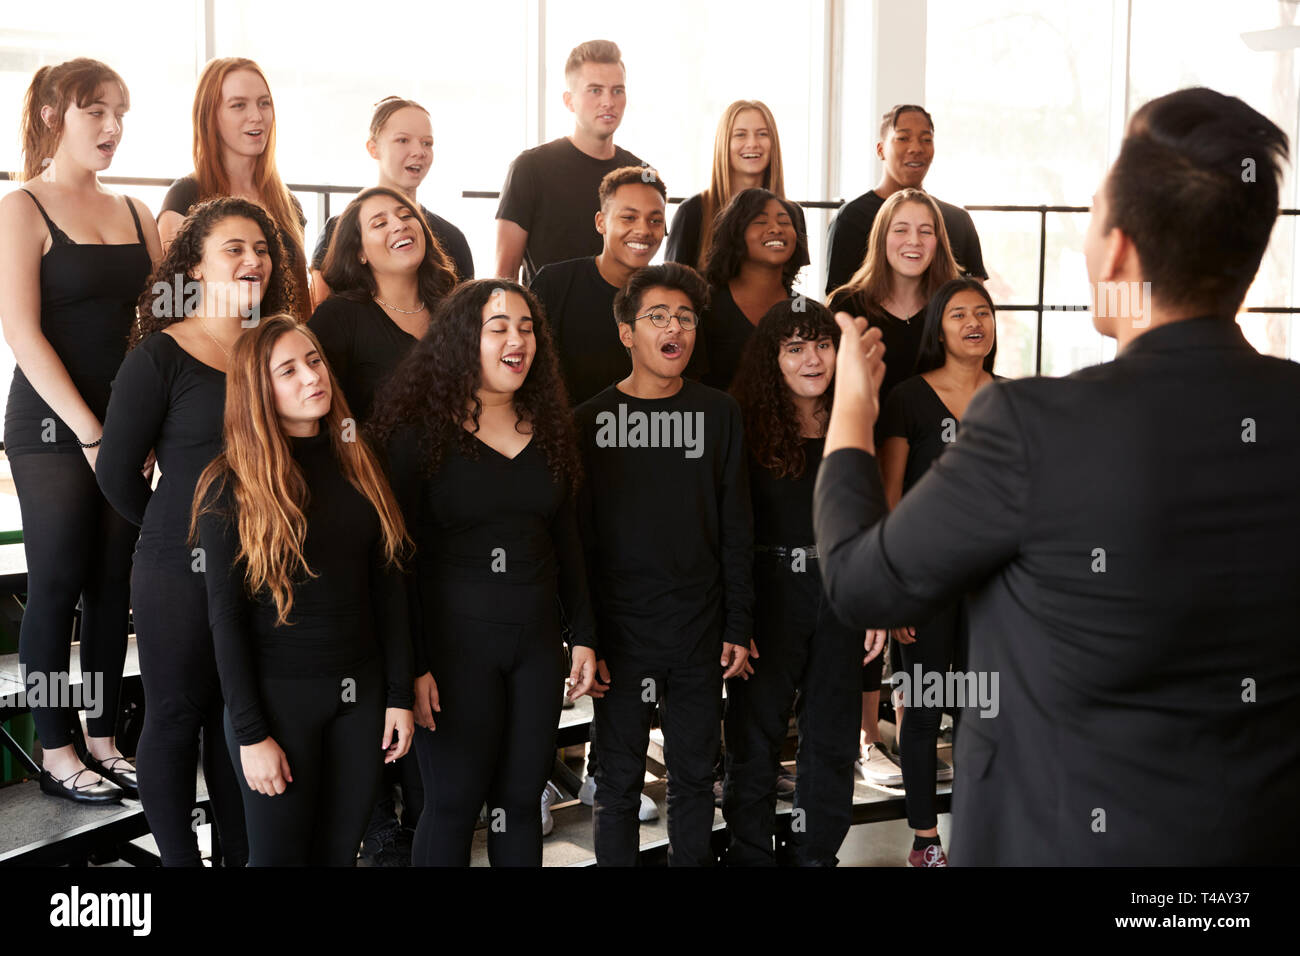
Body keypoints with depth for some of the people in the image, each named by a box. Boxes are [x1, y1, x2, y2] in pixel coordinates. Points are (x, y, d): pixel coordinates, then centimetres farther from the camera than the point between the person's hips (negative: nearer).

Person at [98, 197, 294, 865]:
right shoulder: (159, 356, -7)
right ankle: (179, 857, 22)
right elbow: (116, 471, -5)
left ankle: (241, 854, 27)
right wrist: (175, 532, 5)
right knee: (176, 717, 8)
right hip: (181, 572, -5)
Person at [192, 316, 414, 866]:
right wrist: (251, 734, -13)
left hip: (360, 690, 4)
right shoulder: (231, 487, -8)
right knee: (280, 853, 7)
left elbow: (388, 586, 8)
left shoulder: (357, 464, 5)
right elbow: (225, 616, -10)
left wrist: (399, 694, 4)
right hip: (279, 694, -4)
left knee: (342, 848, 12)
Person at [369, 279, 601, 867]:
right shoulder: (420, 429, -6)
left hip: (537, 640, 5)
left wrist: (583, 636, 10)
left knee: (521, 798, 10)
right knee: (454, 801, 2)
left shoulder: (547, 429, 10)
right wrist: (413, 664, -13)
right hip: (454, 640, -5)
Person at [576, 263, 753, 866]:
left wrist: (739, 627, 1)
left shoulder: (718, 414, 5)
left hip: (700, 634, 2)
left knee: (695, 775, 11)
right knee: (619, 779, 7)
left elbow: (736, 528, 6)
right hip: (620, 631, -2)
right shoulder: (592, 420, 0)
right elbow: (576, 537, -1)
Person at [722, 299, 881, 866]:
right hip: (770, 591, -3)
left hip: (840, 591, 3)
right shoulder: (747, 423, -6)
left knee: (832, 735, 11)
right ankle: (750, 854, 21)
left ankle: (818, 852, 26)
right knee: (756, 730, 6)